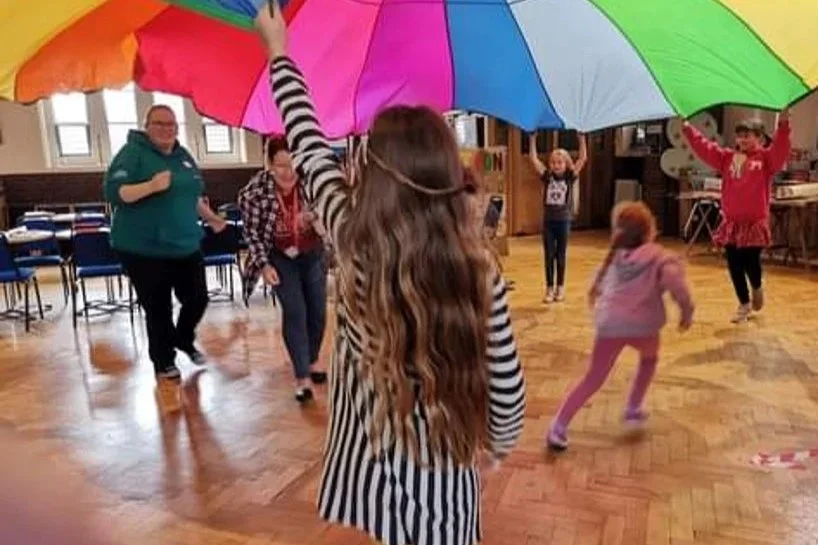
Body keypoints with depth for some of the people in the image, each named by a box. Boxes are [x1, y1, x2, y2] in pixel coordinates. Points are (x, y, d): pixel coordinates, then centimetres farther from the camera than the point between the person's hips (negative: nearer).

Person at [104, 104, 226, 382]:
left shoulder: (183, 155, 13)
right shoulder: (133, 152, -8)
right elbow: (113, 192, -19)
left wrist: (210, 217, 18)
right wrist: (151, 186, -31)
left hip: (186, 245, 6)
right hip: (144, 249, -6)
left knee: (197, 298, 11)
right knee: (158, 309, 3)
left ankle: (184, 340, 40)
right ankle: (163, 360, 24)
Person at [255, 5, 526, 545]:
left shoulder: (353, 239, -16)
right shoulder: (479, 269, -17)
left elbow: (310, 148, -1)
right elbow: (508, 389, -9)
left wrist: (279, 51, 14)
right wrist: (496, 444, 13)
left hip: (365, 473, 1)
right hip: (442, 482, 0)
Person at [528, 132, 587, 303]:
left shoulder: (570, 177, -2)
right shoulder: (547, 176, 1)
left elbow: (583, 158, -10)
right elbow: (533, 158, -3)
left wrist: (582, 138, -14)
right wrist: (532, 138, -7)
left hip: (564, 220, -1)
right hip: (548, 220, 1)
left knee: (561, 255, 8)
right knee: (549, 256, 6)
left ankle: (560, 287, 19)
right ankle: (549, 288, 13)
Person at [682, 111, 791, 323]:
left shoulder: (766, 158, 1)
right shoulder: (727, 158, 11)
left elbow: (780, 150, -19)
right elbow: (704, 148, 9)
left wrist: (783, 126, -31)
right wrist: (688, 129, 5)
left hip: (755, 222, -4)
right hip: (731, 222, 4)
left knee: (751, 263, -6)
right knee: (734, 266, 5)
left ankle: (757, 288, 30)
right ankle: (744, 304, 20)